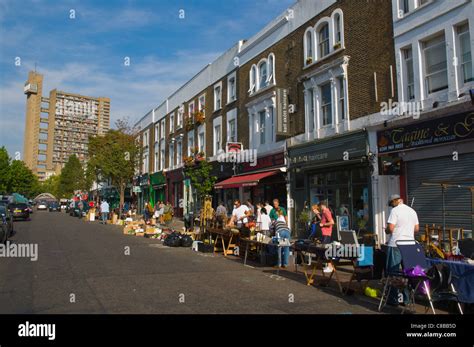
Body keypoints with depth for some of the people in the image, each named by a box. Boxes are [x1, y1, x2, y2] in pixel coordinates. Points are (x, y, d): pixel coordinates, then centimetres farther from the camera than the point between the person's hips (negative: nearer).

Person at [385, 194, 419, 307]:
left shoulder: (395, 210, -11)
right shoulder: (412, 211, 9)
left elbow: (390, 228, -16)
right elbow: (417, 229, 13)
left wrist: (386, 231, 4)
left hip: (395, 245, -6)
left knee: (393, 272, 3)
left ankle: (393, 299, 8)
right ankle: (406, 298, 18)